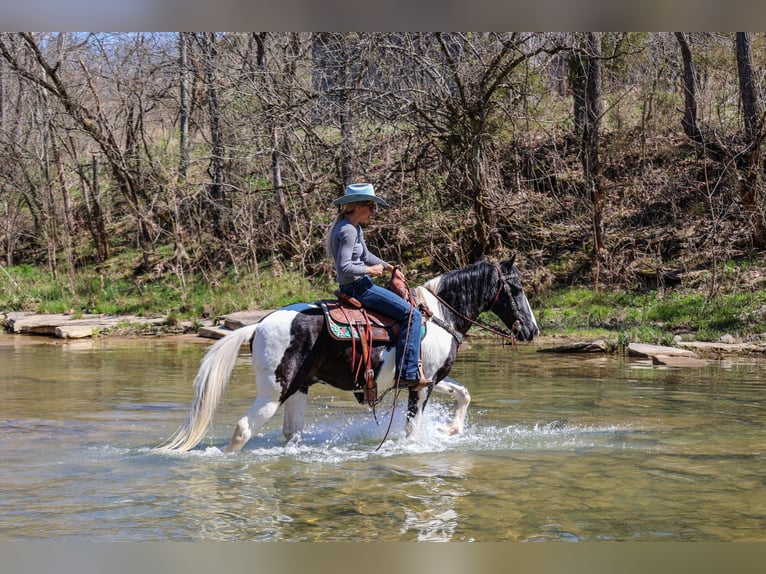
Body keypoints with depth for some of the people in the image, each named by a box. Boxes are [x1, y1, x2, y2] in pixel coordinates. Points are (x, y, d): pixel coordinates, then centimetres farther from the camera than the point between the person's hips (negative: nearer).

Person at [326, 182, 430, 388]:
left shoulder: (355, 228, 13)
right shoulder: (348, 231, -20)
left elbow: (366, 255, 24)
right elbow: (344, 266, -26)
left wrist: (387, 266, 12)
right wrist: (369, 270, -15)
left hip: (359, 285, 11)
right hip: (357, 287, -11)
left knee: (410, 310, 24)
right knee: (411, 314, -14)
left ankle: (413, 362, 25)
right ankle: (407, 373, -17)